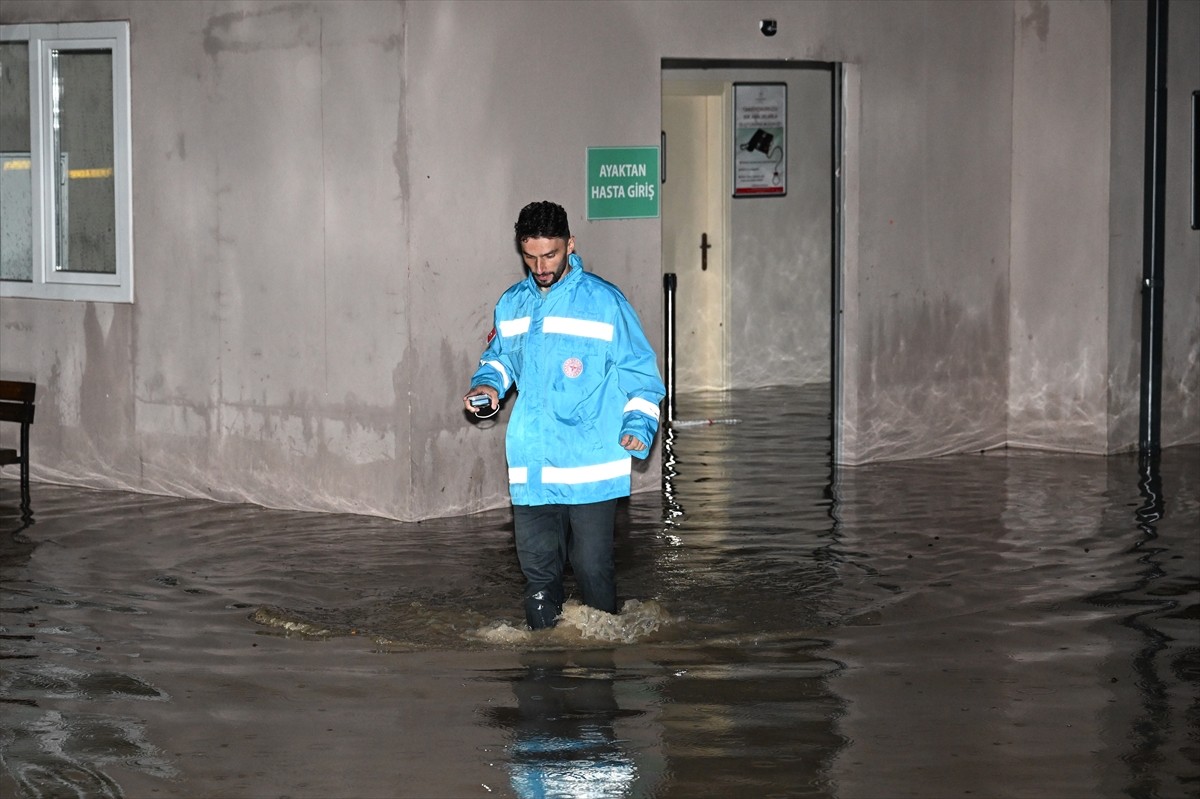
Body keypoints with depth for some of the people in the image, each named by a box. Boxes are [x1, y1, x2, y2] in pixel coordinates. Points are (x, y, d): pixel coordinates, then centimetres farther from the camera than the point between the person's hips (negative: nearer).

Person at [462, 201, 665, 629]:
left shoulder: (605, 302, -3)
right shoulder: (512, 304, 12)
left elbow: (642, 373, 1)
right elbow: (499, 356, 28)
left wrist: (639, 426, -14)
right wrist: (487, 383, 5)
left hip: (591, 470, -4)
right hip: (530, 469, 4)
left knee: (592, 568, -2)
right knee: (538, 570, 6)